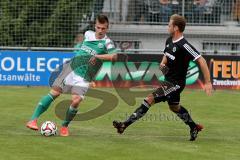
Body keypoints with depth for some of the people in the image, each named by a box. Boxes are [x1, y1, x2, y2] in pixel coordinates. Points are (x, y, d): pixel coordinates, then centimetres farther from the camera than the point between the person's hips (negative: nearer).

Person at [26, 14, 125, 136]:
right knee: (55, 93, -10)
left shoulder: (106, 42, -5)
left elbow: (114, 56, -25)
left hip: (84, 77, -3)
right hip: (71, 68, 3)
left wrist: (97, 56, -26)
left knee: (76, 100, -20)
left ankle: (65, 126, 4)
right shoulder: (88, 34, 10)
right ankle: (33, 120, -10)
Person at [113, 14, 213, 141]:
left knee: (150, 99, -17)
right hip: (168, 80, 10)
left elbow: (201, 61, -22)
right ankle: (194, 127, 44)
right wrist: (163, 63, 1)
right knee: (174, 107, 26)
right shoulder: (169, 41, 3)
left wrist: (208, 82, -22)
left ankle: (125, 125, -19)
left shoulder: (184, 45, -23)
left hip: (176, 83, -10)